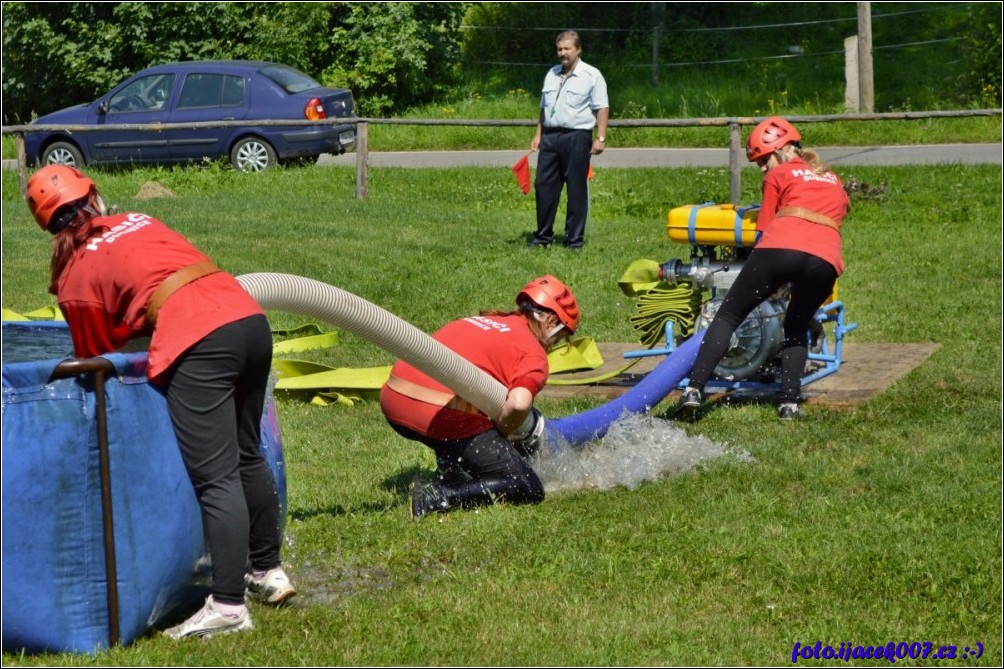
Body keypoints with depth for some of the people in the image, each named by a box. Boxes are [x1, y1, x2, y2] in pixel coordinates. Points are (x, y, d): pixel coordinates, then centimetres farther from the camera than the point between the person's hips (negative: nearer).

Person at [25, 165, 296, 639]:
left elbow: (94, 357, 18)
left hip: (198, 343, -7)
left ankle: (228, 607, -11)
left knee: (214, 478, -7)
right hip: (250, 318, 7)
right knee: (247, 456, 21)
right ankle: (268, 571, 33)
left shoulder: (76, 277, 9)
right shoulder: (139, 222, 24)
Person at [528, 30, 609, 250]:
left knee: (576, 189, 0)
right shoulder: (552, 75, 17)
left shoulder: (591, 75, -3)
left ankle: (575, 238, 5)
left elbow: (602, 108, -7)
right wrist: (538, 135, 16)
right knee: (544, 185, 5)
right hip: (550, 137, 6)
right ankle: (543, 235, 13)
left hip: (577, 136, -6)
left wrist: (600, 138, -14)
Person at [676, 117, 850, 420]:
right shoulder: (832, 179, 34)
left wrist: (761, 277, 28)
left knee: (727, 317, 7)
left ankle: (695, 387, -7)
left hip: (781, 248, -4)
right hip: (826, 259, 4)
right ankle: (790, 401, 9)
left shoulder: (778, 176, 20)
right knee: (797, 328, 26)